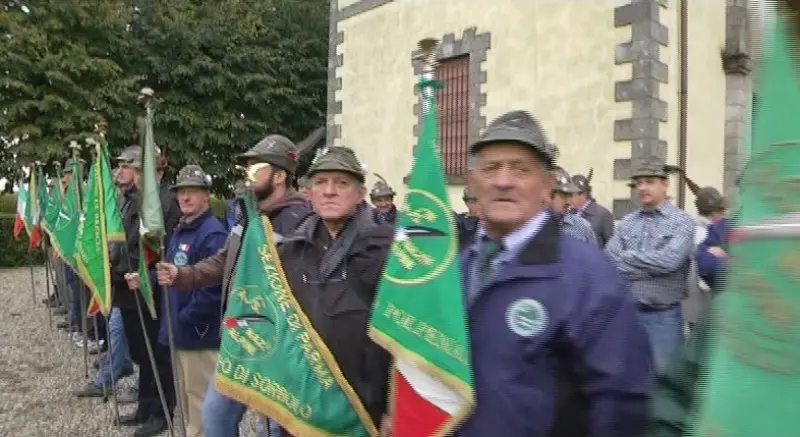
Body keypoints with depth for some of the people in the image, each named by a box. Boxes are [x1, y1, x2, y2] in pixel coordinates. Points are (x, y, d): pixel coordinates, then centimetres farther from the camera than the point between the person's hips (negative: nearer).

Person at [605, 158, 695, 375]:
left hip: (663, 316, -4)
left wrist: (625, 258, -10)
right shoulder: (627, 222, 7)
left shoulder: (682, 221, -4)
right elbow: (608, 261, -3)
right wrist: (652, 267, -14)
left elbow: (668, 260, -19)